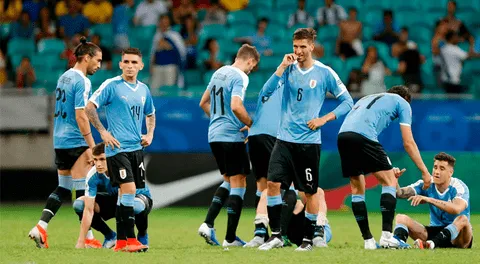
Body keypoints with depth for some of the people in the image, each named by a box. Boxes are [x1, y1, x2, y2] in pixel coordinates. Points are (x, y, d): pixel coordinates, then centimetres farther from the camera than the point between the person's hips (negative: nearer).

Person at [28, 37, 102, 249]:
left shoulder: (64, 78, 13)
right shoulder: (82, 82, -14)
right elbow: (80, 116, -19)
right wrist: (92, 146, -17)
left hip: (60, 141, 9)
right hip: (76, 142, -9)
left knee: (63, 187, 14)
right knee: (83, 190, -3)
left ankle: (40, 227, 3)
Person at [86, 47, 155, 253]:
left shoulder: (143, 89, 13)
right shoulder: (111, 85, -6)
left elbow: (150, 114, 28)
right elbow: (89, 107, -8)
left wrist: (150, 134, 12)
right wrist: (103, 132, -12)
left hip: (136, 148, 6)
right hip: (117, 148, -6)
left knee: (124, 193, 9)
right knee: (128, 189, -16)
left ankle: (121, 241, 13)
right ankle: (130, 240, -15)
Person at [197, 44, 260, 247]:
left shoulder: (219, 73, 13)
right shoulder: (239, 77, -13)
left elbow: (204, 103, 21)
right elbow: (236, 107, -25)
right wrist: (250, 123, -12)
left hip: (214, 135, 8)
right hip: (232, 136, -8)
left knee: (228, 180, 18)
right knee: (238, 183, -1)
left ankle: (208, 224, 4)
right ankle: (230, 237, -1)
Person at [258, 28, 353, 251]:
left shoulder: (324, 73, -4)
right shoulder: (288, 68, 4)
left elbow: (348, 102, 1)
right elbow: (265, 93, -5)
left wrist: (324, 119, -10)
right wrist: (282, 68, -11)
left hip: (309, 141, -2)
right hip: (284, 138, 2)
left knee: (310, 191, 2)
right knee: (273, 183, -10)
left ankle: (308, 239, 15)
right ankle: (276, 235, -2)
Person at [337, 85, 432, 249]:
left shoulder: (368, 99, 38)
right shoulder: (402, 103, 20)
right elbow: (408, 142, 12)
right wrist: (424, 171, 16)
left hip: (342, 135, 6)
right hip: (363, 136, -6)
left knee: (357, 189, 16)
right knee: (390, 182, 4)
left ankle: (368, 240, 16)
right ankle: (386, 235, -7)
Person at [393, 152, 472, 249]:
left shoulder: (459, 187, -16)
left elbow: (456, 209, -38)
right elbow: (400, 193, -10)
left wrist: (429, 199, -43)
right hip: (435, 230, 5)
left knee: (462, 219, -38)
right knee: (401, 218, -12)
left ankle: (433, 243, -53)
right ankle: (399, 241, -44)